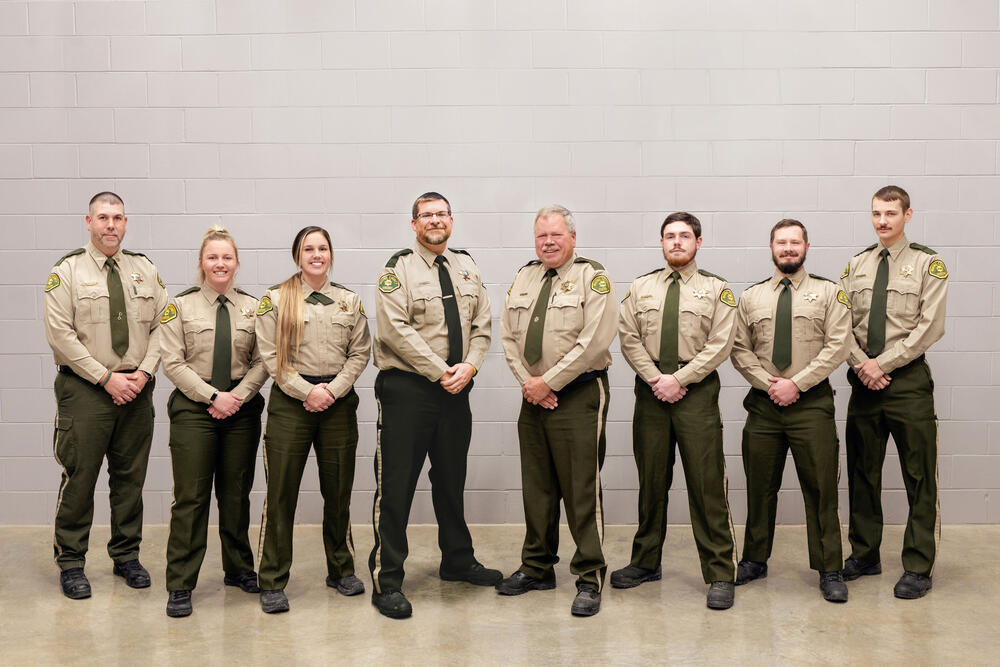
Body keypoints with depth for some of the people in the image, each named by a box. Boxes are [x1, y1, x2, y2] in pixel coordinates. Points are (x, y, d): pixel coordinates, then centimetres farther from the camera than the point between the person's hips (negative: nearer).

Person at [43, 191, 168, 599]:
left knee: (131, 477, 10)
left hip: (137, 391, 4)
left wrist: (144, 372, -7)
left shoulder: (145, 270, 10)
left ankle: (126, 555, 24)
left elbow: (161, 326, 8)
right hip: (84, 390, -4)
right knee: (79, 478, 0)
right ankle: (70, 562, 14)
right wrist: (106, 377, -13)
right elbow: (60, 335, -9)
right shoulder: (67, 271, -2)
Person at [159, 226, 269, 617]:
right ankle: (180, 586, 5)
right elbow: (173, 363, -4)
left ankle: (238, 569, 27)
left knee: (236, 493, 11)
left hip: (242, 408, 3)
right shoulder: (181, 306, 1)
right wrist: (212, 396, -12)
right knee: (191, 497, -3)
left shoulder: (253, 307, 7)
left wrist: (238, 396, -10)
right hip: (193, 409, -2)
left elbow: (262, 361, 4)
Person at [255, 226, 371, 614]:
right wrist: (307, 391, -11)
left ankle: (341, 571, 25)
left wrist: (333, 390, -7)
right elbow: (270, 355, -4)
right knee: (281, 491, -2)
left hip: (338, 401, 3)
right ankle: (272, 583, 8)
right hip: (290, 400, -2)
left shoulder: (350, 301, 10)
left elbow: (360, 353, 7)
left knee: (338, 489, 9)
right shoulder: (276, 299, 2)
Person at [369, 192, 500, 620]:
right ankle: (386, 582, 4)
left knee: (451, 480, 19)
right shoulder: (398, 269, -5)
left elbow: (481, 325, 10)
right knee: (396, 485, -4)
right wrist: (440, 372, -16)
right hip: (407, 391, -6)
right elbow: (395, 330, -15)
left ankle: (458, 561, 36)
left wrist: (469, 366, -8)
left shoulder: (467, 268, 13)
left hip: (455, 390, 6)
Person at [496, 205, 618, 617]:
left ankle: (590, 579, 7)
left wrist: (548, 382, -14)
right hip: (532, 397, 6)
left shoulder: (593, 278, -5)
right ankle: (537, 568, 26)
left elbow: (593, 342, -15)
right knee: (536, 487, 13)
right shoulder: (523, 278, 14)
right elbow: (509, 337, 11)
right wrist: (527, 383, -3)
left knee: (582, 490, -3)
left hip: (579, 397, -6)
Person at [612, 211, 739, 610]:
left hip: (696, 391, -3)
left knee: (707, 483, -4)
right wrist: (656, 378, -7)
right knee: (651, 480, 10)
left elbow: (719, 344, -4)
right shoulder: (641, 288, 14)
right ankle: (646, 562, 22)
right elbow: (629, 338, 6)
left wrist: (678, 380, -11)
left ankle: (720, 574, 2)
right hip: (650, 391, 3)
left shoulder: (716, 289, 5)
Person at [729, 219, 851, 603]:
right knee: (760, 488, 9)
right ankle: (755, 561, 22)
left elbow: (836, 347, -4)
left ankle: (829, 571, 9)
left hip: (812, 403, -2)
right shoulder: (751, 297, 12)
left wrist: (796, 383, -12)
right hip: (763, 403, 2)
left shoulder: (828, 293, 5)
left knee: (821, 489, 0)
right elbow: (740, 350, 7)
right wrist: (769, 383, -7)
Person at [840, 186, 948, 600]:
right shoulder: (856, 266, 11)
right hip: (864, 380, 4)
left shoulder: (928, 264, -2)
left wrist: (883, 363, -14)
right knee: (862, 472, 11)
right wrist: (862, 365, -9)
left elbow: (930, 326, -10)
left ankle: (918, 568, 10)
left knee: (919, 477, 0)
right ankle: (865, 555, 24)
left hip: (908, 380, -4)